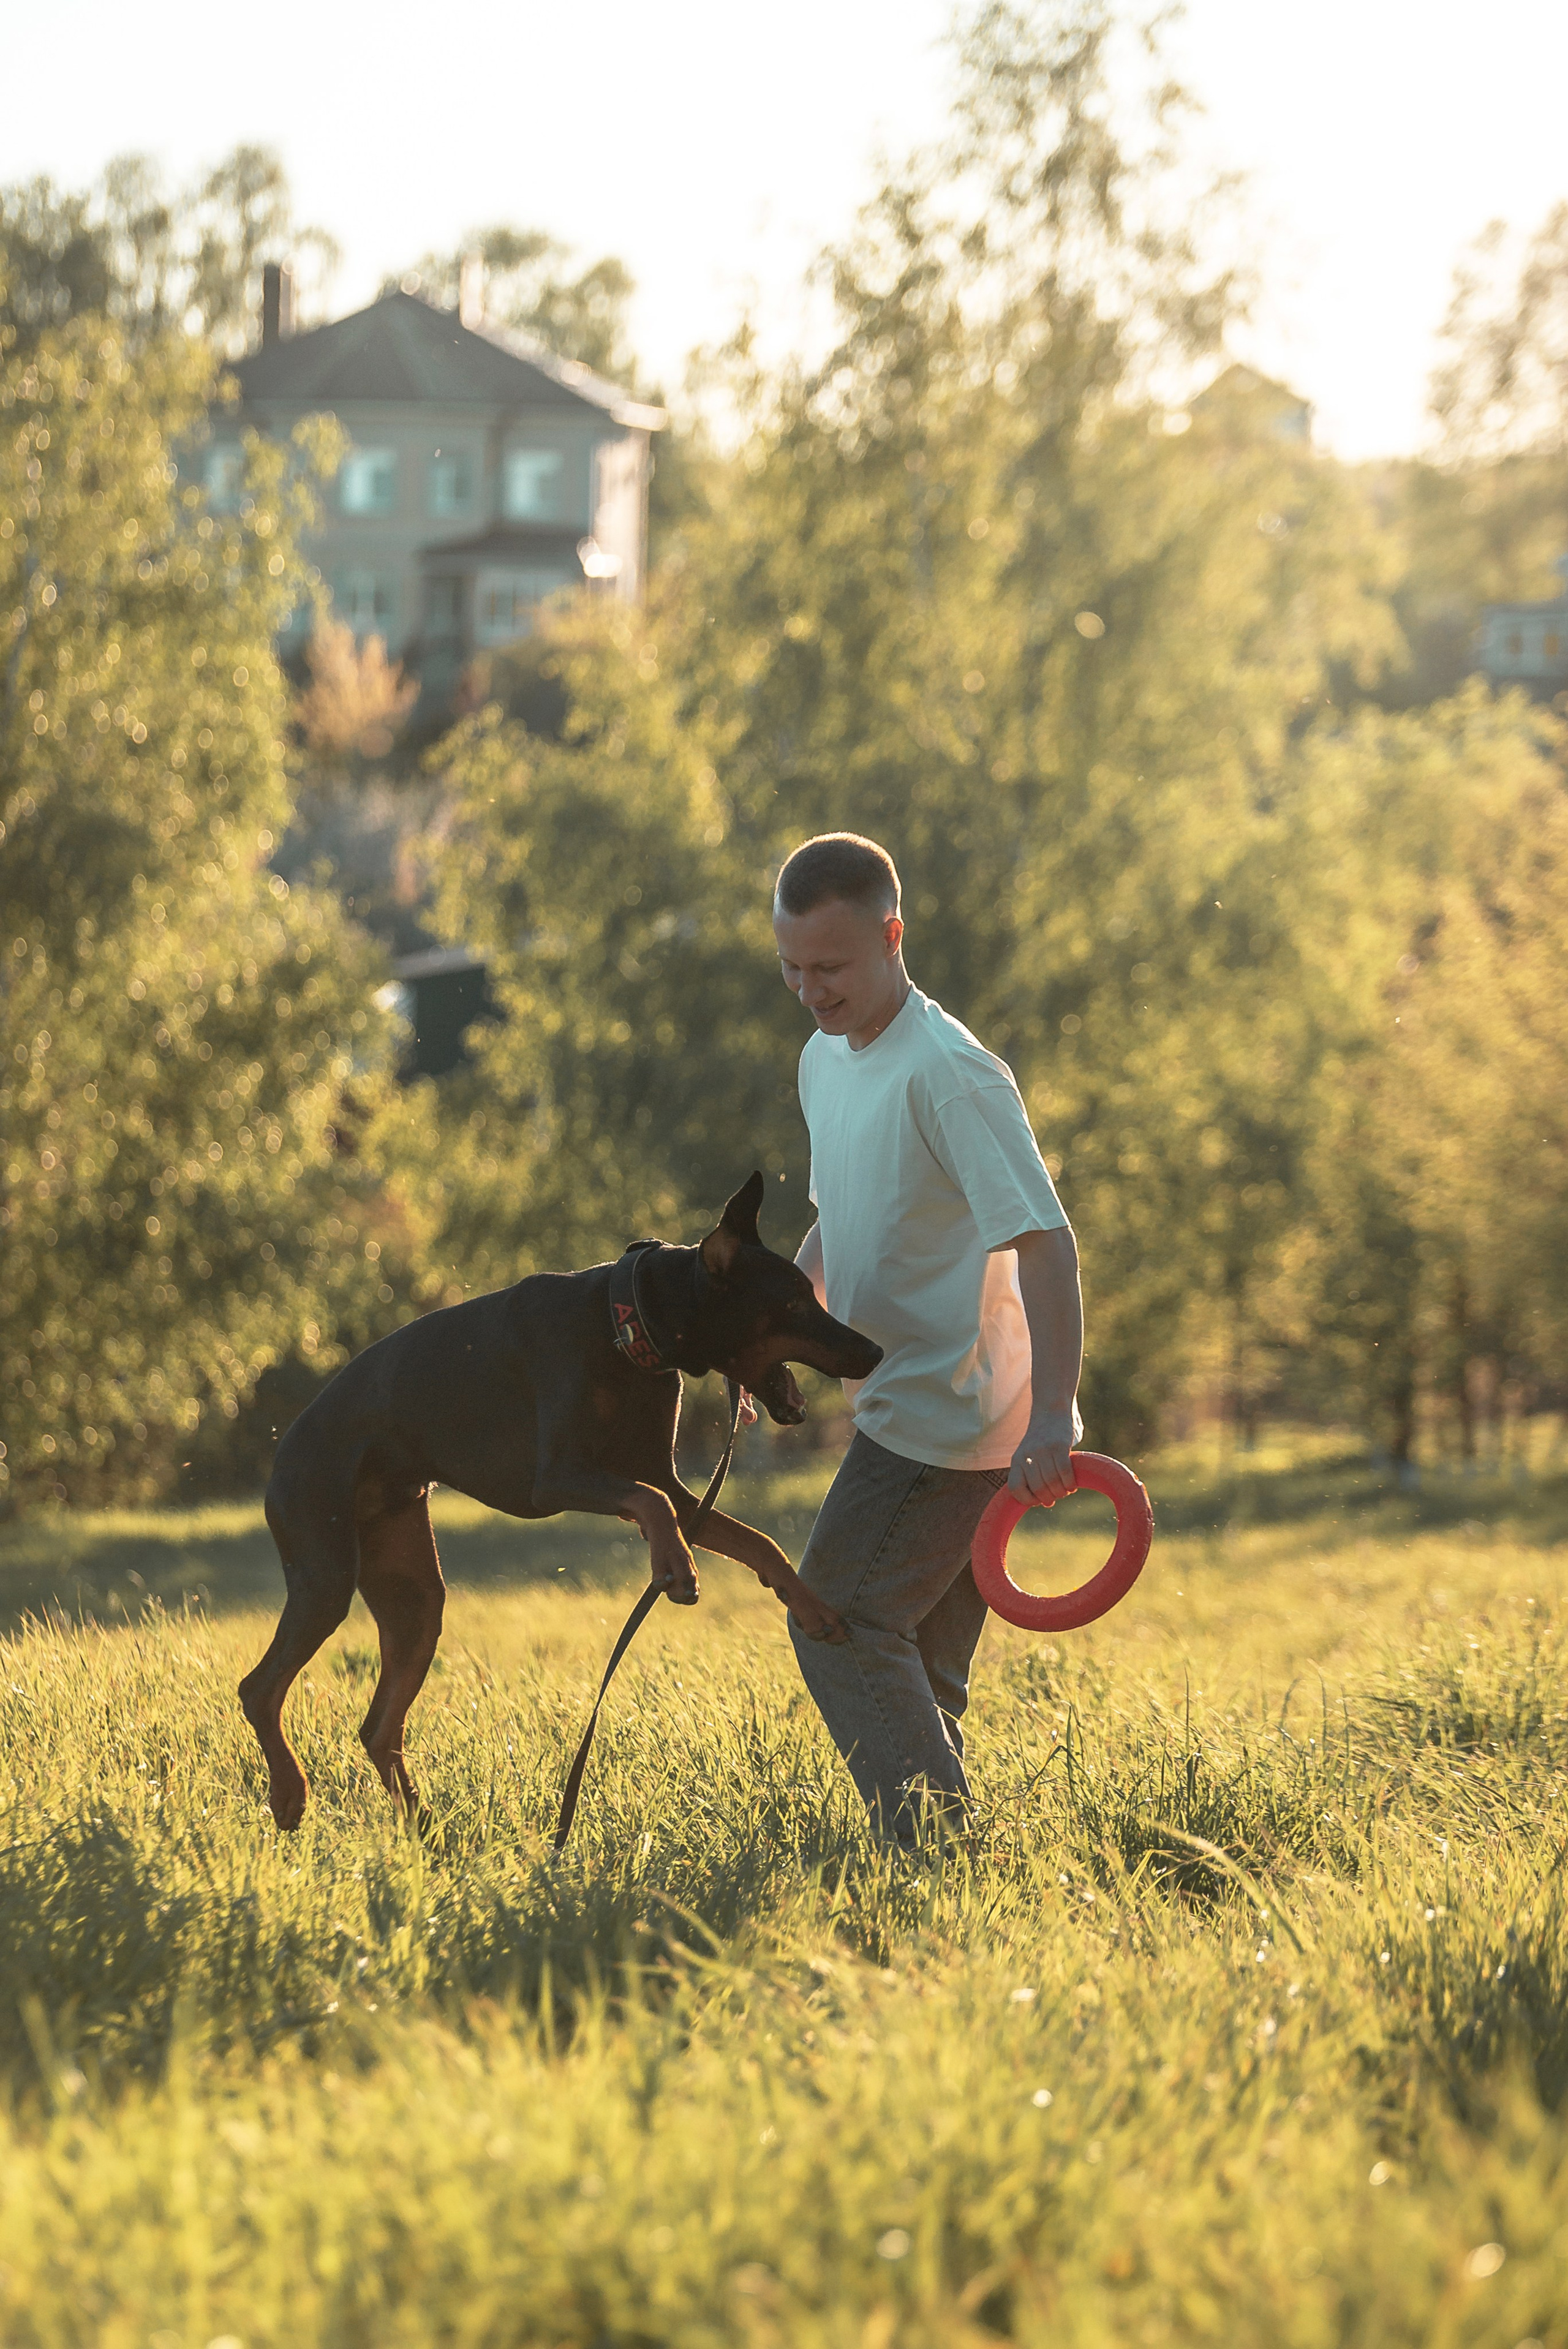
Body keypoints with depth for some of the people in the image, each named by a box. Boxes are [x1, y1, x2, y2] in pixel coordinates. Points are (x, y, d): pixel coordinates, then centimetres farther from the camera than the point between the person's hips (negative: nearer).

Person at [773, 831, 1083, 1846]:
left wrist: (1052, 1414, -34)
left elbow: (1045, 1242, -25)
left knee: (842, 1627, -12)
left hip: (950, 1412, -9)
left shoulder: (950, 1074, -19)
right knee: (918, 1665, 10)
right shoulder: (827, 1060, 11)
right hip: (908, 1410, 9)